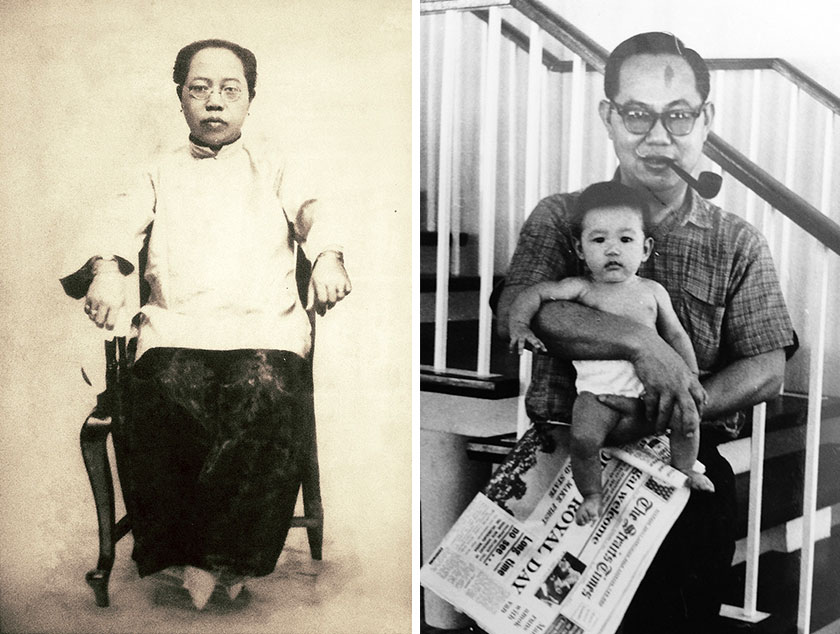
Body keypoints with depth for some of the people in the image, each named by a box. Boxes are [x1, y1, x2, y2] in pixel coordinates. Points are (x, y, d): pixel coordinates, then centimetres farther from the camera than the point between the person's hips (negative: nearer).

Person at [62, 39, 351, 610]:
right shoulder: (161, 174, 27)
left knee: (270, 391, -35)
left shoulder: (275, 170, 26)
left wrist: (328, 257, -18)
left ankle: (231, 555, -21)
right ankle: (178, 551, -16)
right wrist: (107, 268, -16)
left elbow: (312, 213, 7)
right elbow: (124, 222, 9)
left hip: (266, 325, 0)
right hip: (176, 324, 1)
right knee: (164, 394, -33)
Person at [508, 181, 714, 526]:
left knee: (688, 416, -16)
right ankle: (591, 495, 1)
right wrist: (520, 325, -17)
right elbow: (535, 293, 2)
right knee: (584, 437, -26)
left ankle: (684, 471, 15)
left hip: (649, 383, 3)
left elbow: (676, 335, 18)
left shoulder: (652, 291, 13)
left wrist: (692, 378, 10)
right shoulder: (581, 288, 6)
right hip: (597, 386, -3)